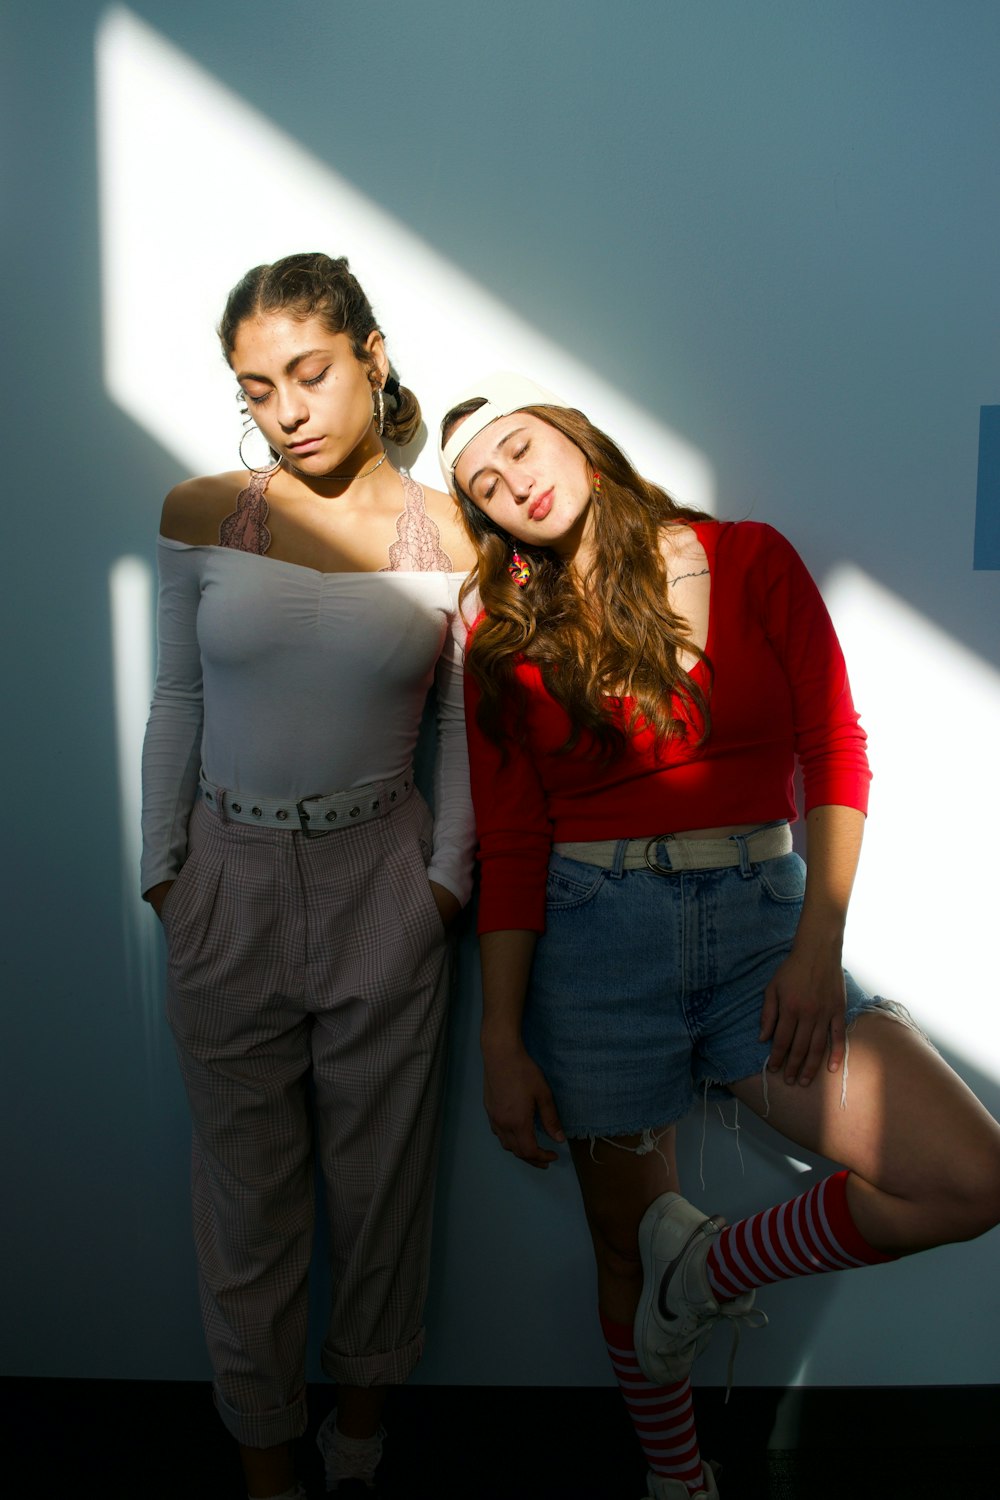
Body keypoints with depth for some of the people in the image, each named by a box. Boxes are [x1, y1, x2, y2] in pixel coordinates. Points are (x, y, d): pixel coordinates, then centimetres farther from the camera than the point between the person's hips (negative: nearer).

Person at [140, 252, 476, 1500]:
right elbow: (176, 701, 5)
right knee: (245, 1174, 14)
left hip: (382, 879, 0)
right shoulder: (202, 514, -2)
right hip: (229, 879, 1)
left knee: (377, 1164, 15)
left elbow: (467, 730, 2)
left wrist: (447, 875, -2)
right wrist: (162, 869, 5)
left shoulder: (447, 532, -4)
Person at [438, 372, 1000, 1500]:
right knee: (627, 1241, 11)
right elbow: (510, 849, 1)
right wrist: (502, 1039, -3)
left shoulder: (748, 560, 3)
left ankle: (712, 1266, 11)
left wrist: (819, 947, -10)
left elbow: (835, 750, -1)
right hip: (597, 940, 0)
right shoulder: (504, 639, 3)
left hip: (762, 920, 1)